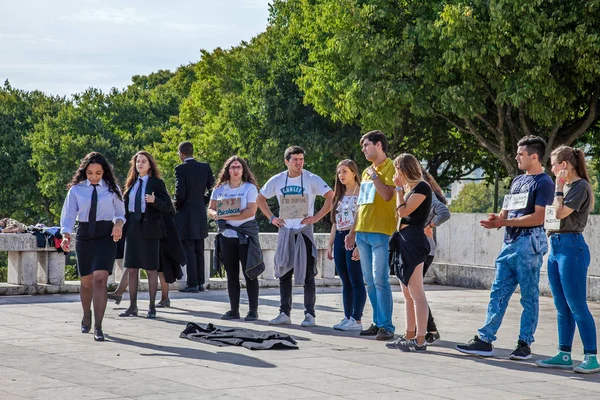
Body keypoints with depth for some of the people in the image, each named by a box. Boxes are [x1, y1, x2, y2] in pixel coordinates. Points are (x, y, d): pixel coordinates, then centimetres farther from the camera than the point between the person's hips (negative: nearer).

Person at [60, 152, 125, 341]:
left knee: (100, 280, -17)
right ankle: (86, 316, 40)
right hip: (84, 236, 2)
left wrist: (119, 223, -11)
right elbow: (68, 215, -3)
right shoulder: (76, 190, 2)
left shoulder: (112, 189, 3)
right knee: (86, 282, 13)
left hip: (106, 236, -2)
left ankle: (98, 327, -17)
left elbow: (120, 212, 12)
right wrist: (66, 235, -20)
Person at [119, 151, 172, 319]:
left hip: (149, 229, -5)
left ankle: (152, 307, 7)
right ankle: (132, 307, 13)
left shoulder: (156, 183, -3)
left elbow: (168, 206, -8)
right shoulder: (132, 183, 13)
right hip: (132, 228, 5)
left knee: (151, 269, 1)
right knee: (131, 269, 6)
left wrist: (154, 201, -24)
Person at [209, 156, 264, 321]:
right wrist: (216, 214, -15)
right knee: (231, 274, 7)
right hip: (226, 236, 4)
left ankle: (253, 310, 1)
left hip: (246, 235, -4)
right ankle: (234, 310, 12)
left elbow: (251, 211, -14)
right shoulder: (220, 189, 10)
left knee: (249, 273, -2)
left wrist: (227, 216, -19)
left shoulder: (250, 188, -4)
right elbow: (211, 209, 9)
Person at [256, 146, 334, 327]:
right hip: (285, 232, 4)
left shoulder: (311, 179, -6)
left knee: (307, 275, -2)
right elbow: (260, 199, 17)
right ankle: (284, 313, 14)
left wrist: (317, 217, -13)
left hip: (304, 231, -4)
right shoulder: (277, 180, 5)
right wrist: (271, 218, 7)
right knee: (284, 273, 7)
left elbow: (331, 197, -11)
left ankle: (310, 314, 3)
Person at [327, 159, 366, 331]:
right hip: (339, 239, 8)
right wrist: (330, 244, 15)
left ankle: (357, 320, -4)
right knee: (345, 281, 9)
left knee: (356, 281, -5)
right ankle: (347, 317, 13)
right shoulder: (340, 195, 17)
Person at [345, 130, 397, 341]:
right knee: (370, 282, 8)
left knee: (380, 280, -12)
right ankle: (378, 322, 13)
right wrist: (353, 231, 22)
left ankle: (386, 326, -10)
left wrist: (374, 175, -10)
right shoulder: (366, 172, 19)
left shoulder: (390, 168, -5)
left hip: (380, 232, -8)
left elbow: (387, 195, -20)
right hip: (362, 232, 8)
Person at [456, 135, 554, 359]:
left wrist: (504, 221, -15)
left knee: (529, 296, -1)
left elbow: (538, 217, -15)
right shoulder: (517, 181, 20)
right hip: (510, 242, 8)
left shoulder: (544, 183, -6)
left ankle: (525, 344, 5)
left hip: (529, 243, -8)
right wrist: (496, 220, -1)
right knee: (498, 293, 5)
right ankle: (485, 340, 5)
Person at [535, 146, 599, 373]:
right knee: (562, 308, 10)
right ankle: (564, 356, 14)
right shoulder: (565, 186, 16)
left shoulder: (580, 186, -10)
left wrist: (559, 187, -9)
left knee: (577, 307, -8)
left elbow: (560, 213, -17)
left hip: (571, 246, -9)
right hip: (556, 247, 9)